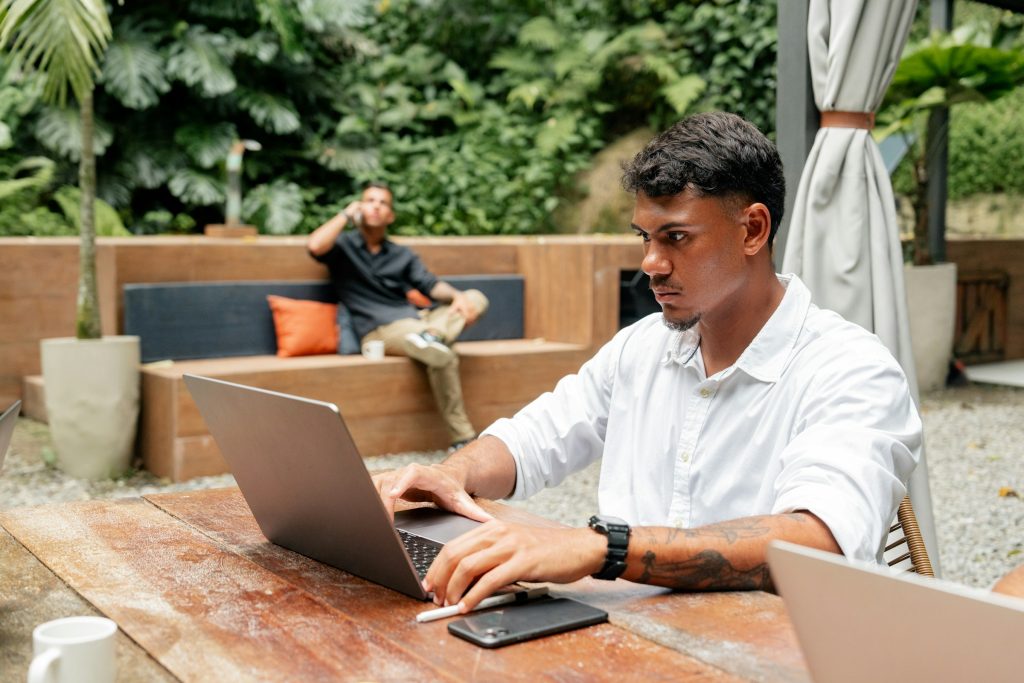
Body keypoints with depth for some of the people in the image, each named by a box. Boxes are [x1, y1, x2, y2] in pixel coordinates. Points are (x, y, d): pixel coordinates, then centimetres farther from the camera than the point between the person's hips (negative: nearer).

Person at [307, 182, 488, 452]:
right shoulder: (344, 246, 11)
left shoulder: (402, 254, 24)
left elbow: (431, 285, 9)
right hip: (379, 331, -6)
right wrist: (347, 214, 0)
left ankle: (432, 335, -40)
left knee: (476, 298, -12)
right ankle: (462, 439, -25)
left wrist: (457, 296, -13)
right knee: (441, 356, -33)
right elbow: (315, 246, -13)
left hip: (414, 320, 6)